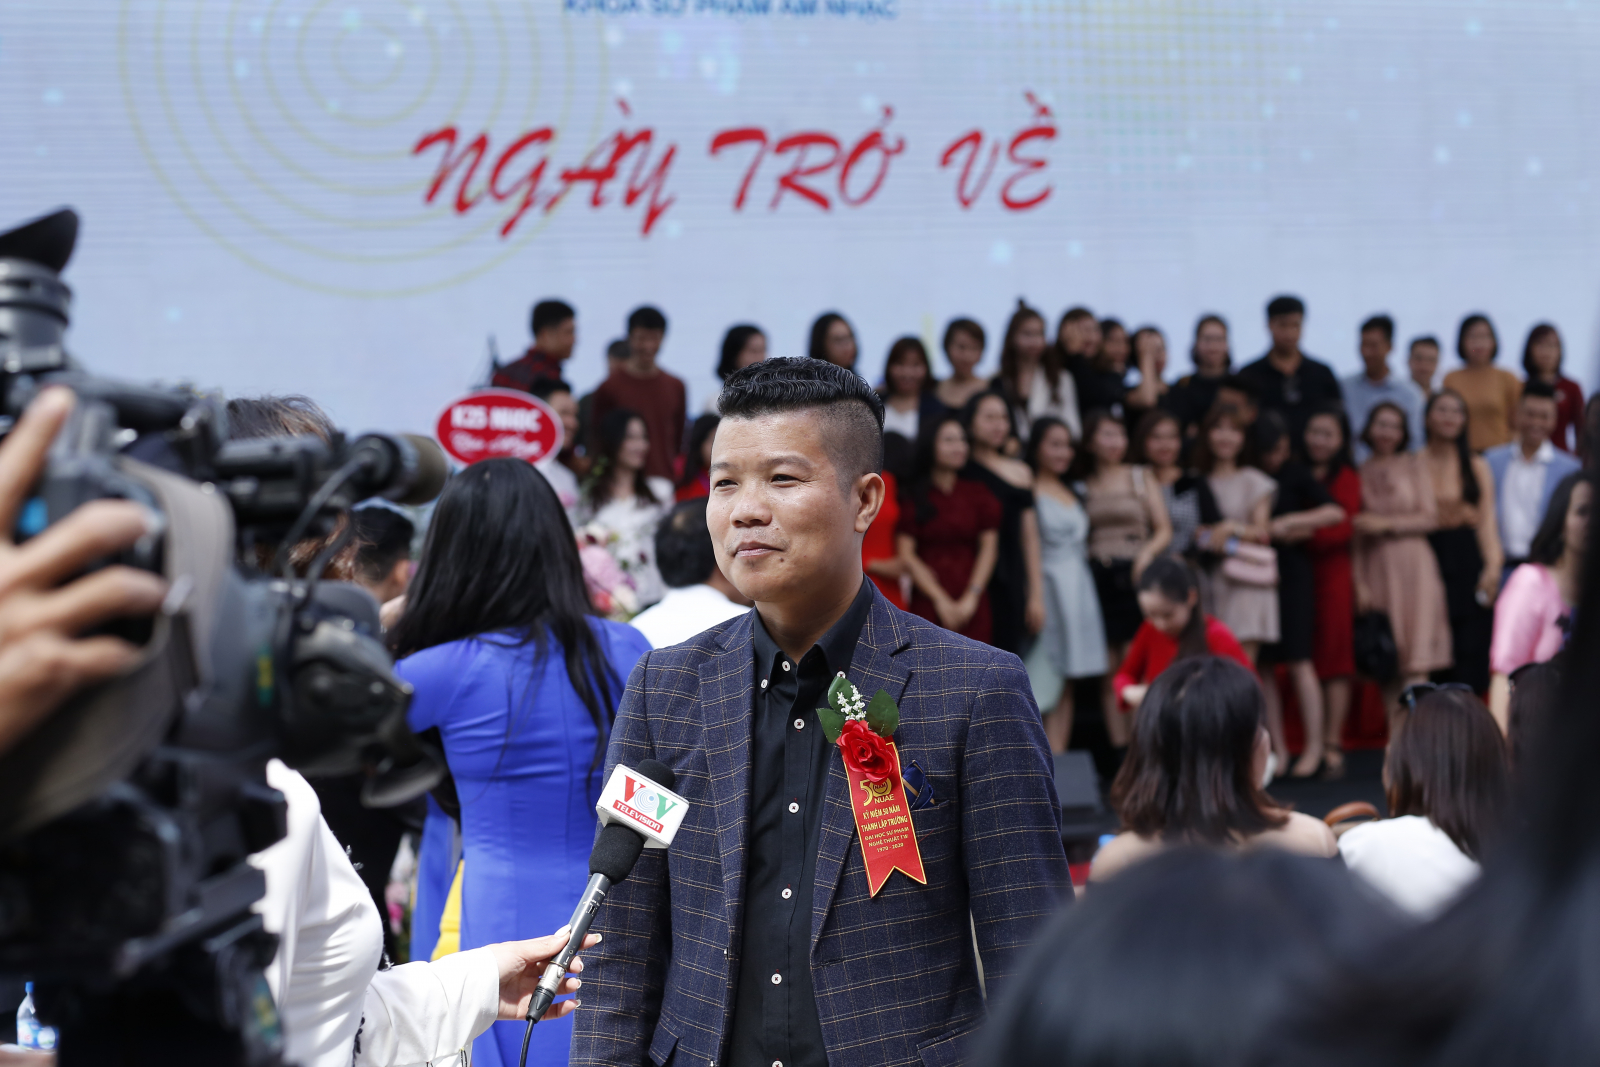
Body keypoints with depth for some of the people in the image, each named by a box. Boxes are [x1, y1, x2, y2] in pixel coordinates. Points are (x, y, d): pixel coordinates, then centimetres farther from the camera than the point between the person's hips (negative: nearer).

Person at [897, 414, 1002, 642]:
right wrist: (940, 600, -6)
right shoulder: (913, 496, 3)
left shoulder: (978, 493, 12)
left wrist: (971, 597, -3)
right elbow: (906, 555, -2)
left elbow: (988, 547, 8)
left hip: (973, 605, 2)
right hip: (927, 604, -2)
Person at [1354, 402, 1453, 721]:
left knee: (1417, 660, -10)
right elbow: (1358, 534, 8)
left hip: (1413, 565, -1)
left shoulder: (1415, 465, 7)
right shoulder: (1361, 473, 9)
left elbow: (1430, 517, 2)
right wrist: (1360, 583, 1)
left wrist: (1386, 524, -7)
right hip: (1376, 568, 1)